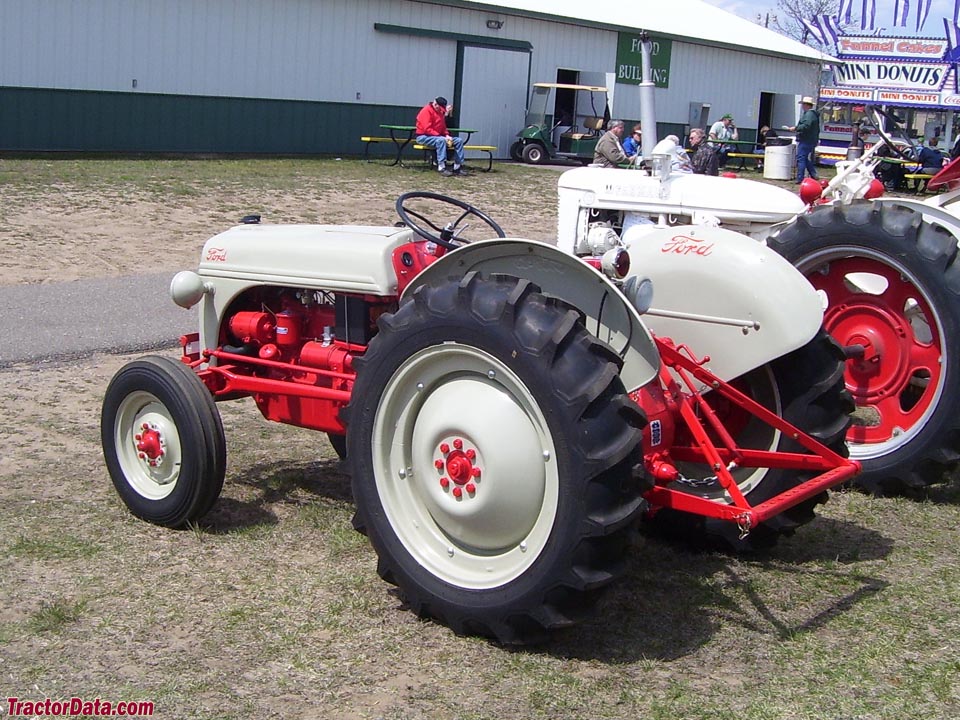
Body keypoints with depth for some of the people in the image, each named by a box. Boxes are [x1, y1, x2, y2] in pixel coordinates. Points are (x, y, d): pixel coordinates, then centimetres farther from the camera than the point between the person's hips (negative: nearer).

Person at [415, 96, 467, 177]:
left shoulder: (441, 112, 11)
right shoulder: (427, 110, -13)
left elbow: (443, 127, 16)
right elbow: (427, 129, -21)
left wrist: (447, 135, -5)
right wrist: (439, 135, -25)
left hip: (438, 136, 8)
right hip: (424, 137, -8)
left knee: (459, 140, -3)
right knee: (441, 140, -39)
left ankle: (458, 167, -8)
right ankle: (442, 168, -41)